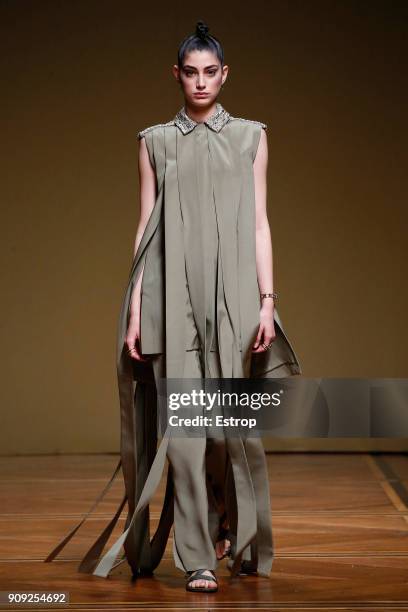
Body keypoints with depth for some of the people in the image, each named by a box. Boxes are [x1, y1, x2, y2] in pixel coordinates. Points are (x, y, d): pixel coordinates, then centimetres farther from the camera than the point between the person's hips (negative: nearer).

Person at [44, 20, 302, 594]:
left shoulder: (250, 136, 9)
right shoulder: (155, 142, 10)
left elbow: (259, 223, 5)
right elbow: (146, 229, 7)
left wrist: (267, 299, -3)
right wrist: (135, 309, 1)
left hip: (233, 294, 0)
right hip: (174, 297, 0)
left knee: (235, 423, 1)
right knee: (184, 427, -5)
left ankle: (240, 534, 28)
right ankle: (198, 559, 3)